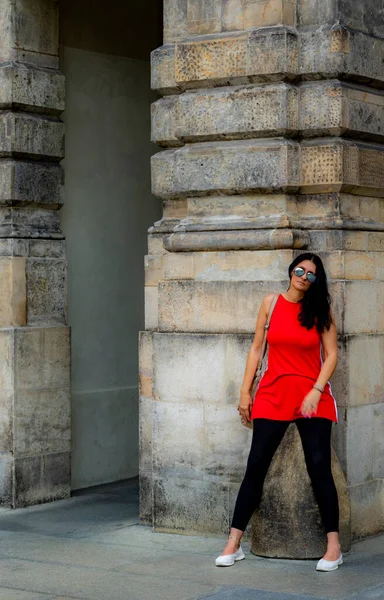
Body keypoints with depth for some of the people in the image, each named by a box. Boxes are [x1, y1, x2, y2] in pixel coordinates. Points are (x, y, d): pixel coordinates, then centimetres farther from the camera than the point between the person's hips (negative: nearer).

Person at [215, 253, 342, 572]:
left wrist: (316, 391, -11)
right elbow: (256, 348, 9)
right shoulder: (272, 303, 6)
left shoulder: (321, 310, 3)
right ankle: (233, 545, 5)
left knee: (319, 468, -5)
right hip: (273, 395, 1)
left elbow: (331, 354, 1)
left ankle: (334, 546, 3)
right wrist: (245, 391, 6)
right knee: (255, 467, -1)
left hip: (311, 396, -1)